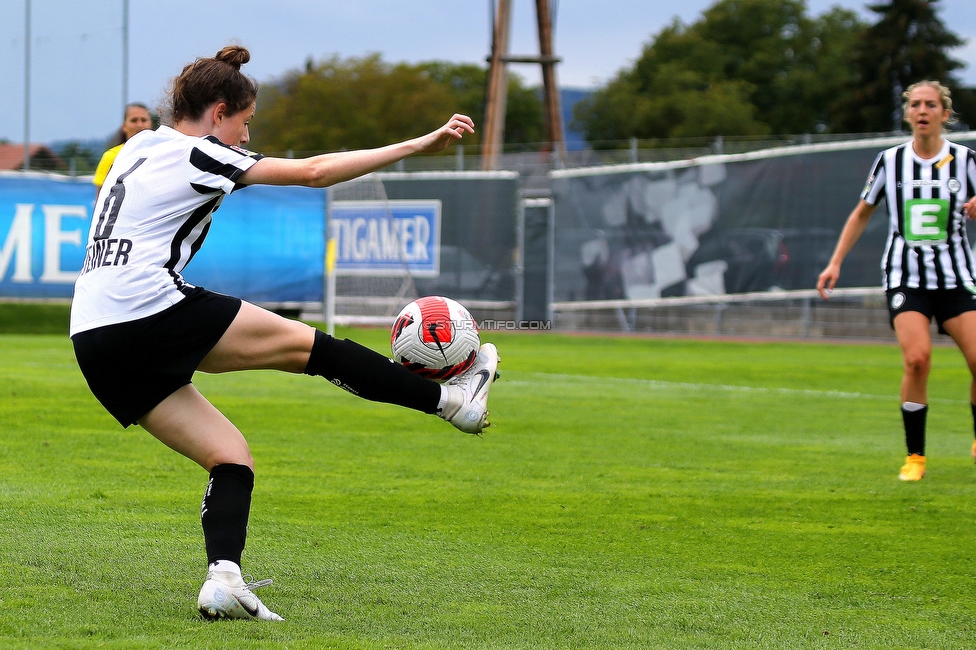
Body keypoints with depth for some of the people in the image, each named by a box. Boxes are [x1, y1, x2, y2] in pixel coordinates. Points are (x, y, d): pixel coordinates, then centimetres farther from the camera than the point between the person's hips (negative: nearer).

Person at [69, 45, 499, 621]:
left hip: (97, 346, 8)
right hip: (155, 313, -8)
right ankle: (452, 399, 10)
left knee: (230, 455, 8)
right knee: (306, 344, 4)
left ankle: (224, 578, -11)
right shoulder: (198, 154, -3)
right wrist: (419, 145, -3)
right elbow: (313, 171, -6)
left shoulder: (140, 147, 20)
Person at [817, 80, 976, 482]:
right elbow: (862, 214, 16)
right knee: (917, 358, -22)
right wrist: (835, 263, 12)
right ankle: (914, 456, -7)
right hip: (905, 277, -1)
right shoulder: (891, 161, 4)